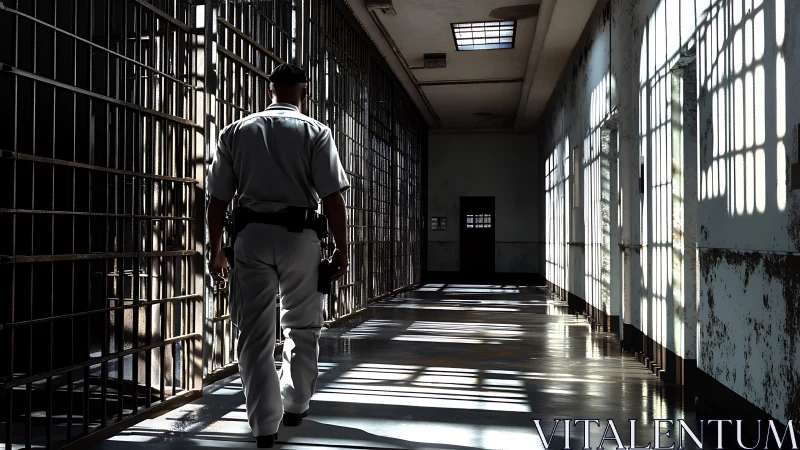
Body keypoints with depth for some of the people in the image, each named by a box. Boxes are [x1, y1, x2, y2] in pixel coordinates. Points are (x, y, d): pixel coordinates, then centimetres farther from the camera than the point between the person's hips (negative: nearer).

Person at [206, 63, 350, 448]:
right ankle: (295, 405, 29)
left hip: (251, 236, 1)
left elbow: (218, 197, 6)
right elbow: (332, 197, -7)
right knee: (302, 327, 17)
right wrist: (341, 248, 0)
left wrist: (216, 250, 13)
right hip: (299, 237, -1)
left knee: (255, 333, 6)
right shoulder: (315, 132, 1)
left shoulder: (236, 131, 8)